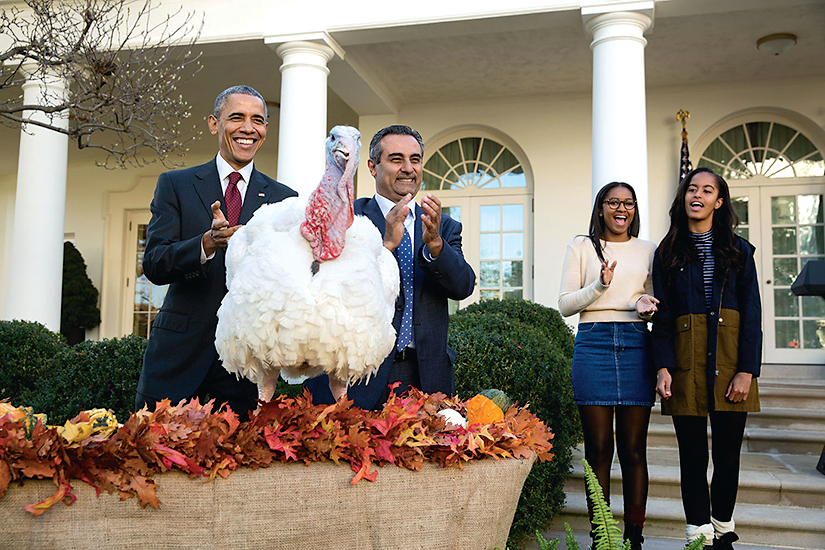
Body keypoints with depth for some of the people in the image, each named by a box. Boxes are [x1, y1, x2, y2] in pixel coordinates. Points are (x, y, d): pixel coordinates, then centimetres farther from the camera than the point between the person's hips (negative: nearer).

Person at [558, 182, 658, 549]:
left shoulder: (647, 250, 16)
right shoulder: (582, 246, 10)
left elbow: (656, 302, 21)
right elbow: (565, 305, 5)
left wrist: (647, 306, -2)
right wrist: (599, 286, -11)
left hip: (635, 345, 2)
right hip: (593, 344, -2)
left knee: (634, 449, 2)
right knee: (598, 447, 0)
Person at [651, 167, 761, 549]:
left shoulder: (738, 250, 8)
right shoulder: (668, 253, 9)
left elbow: (752, 314, 2)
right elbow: (662, 316, 4)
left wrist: (747, 371, -8)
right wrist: (663, 367, -8)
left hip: (730, 361, 0)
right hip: (687, 363, 0)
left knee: (727, 456, 6)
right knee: (693, 457, 2)